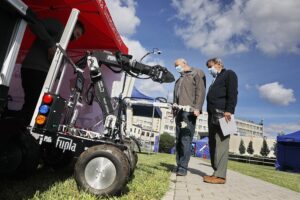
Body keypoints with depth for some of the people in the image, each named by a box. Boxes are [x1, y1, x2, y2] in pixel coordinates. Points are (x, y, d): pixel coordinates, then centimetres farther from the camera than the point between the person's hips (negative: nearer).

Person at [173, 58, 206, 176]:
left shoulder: (197, 73, 7)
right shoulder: (179, 79, 30)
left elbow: (200, 91, -6)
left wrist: (197, 108, -17)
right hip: (179, 111, 7)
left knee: (186, 139, -13)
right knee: (178, 139, 4)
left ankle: (183, 167, -11)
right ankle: (179, 165, 9)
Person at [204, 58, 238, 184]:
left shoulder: (229, 74, 7)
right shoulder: (215, 80, 31)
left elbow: (233, 93, -8)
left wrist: (229, 110, -20)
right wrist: (210, 113, 16)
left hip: (222, 113, -9)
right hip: (213, 114, 9)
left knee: (221, 143, -14)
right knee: (212, 143, 3)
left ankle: (220, 175, -14)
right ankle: (217, 172, 6)